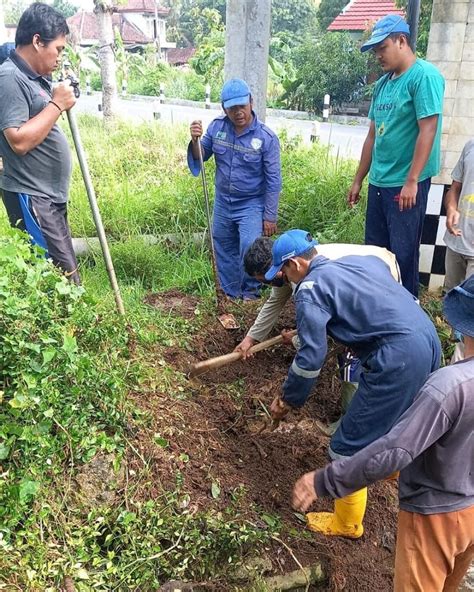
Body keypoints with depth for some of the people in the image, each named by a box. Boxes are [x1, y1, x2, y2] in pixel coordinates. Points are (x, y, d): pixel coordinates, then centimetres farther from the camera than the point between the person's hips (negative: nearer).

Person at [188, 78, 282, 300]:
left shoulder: (266, 137, -16)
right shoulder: (217, 127, -6)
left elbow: (273, 180, -12)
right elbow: (200, 156, 3)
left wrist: (270, 216, -11)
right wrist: (195, 141, -19)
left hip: (251, 206, -4)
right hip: (223, 203, 5)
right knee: (225, 252, 16)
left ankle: (250, 294, 10)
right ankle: (230, 294, 34)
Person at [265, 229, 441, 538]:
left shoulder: (310, 288, -5)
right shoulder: (363, 259, 18)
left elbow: (311, 357, -8)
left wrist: (288, 400, 7)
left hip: (398, 358, -9)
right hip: (429, 339, 9)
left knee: (350, 446, 7)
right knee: (394, 414, 36)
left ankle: (346, 524, 26)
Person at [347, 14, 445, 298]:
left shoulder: (424, 75, -10)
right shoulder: (382, 84, 13)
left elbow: (428, 130, -17)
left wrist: (411, 181, -20)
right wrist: (358, 180, 16)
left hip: (406, 184, -8)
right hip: (378, 182, 8)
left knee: (403, 252, 1)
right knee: (374, 249, 13)